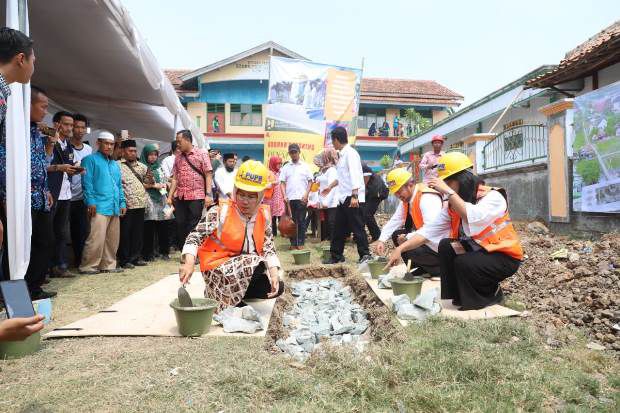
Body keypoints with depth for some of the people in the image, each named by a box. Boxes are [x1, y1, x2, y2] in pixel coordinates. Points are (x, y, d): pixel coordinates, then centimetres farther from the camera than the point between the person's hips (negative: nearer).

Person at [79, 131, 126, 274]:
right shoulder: (91, 159, 1)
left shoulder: (115, 164, 23)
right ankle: (88, 266, 0)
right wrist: (91, 202, -15)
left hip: (115, 208, 7)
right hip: (99, 207, -7)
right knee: (96, 239, -12)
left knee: (113, 239, 9)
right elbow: (87, 182, -8)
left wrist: (122, 203, 15)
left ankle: (108, 265, 19)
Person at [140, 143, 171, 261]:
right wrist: (153, 185, -8)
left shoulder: (159, 167, 19)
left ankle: (164, 252, 11)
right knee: (148, 228, -4)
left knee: (163, 227, 2)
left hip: (161, 200, 5)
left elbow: (165, 182, 26)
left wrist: (163, 186, 6)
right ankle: (148, 254, 4)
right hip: (148, 201, -5)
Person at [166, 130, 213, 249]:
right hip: (180, 197, 5)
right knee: (180, 226, 8)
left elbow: (208, 175, -6)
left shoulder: (202, 153, 0)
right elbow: (175, 178, 15)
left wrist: (208, 194, -15)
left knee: (194, 228, -2)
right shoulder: (178, 158, 15)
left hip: (196, 196, -5)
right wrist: (170, 196, 8)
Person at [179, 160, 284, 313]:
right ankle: (222, 302, -8)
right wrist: (189, 263, -33)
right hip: (218, 268, -6)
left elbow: (269, 247, -1)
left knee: (277, 288, -10)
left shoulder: (263, 215, -1)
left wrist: (274, 274, -15)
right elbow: (195, 236, -17)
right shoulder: (220, 212, -16)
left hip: (248, 268, 7)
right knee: (256, 264, -30)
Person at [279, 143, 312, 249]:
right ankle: (293, 243, 10)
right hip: (290, 198, 1)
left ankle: (300, 242, 7)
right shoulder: (286, 167, 10)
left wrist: (306, 194, -7)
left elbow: (310, 181, 5)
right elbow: (282, 182, 6)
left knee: (301, 221, 1)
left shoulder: (305, 166, 7)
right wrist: (284, 195, -6)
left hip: (302, 198, -1)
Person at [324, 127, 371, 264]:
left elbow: (355, 175, -21)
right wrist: (331, 186, 38)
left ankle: (365, 255, 2)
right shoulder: (342, 154, 16)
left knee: (357, 227, -5)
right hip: (343, 198, 10)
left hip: (352, 198, -10)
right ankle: (336, 256, 23)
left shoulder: (350, 153, -12)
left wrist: (354, 196, -29)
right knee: (339, 228, 14)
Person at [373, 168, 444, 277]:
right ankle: (422, 268, 9)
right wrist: (381, 240, -11)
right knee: (396, 234, 7)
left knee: (406, 250, -23)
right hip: (423, 239, 10)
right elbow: (394, 221, 2)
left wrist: (407, 238, -22)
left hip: (438, 248, -10)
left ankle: (436, 269, 0)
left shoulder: (427, 198, -24)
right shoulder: (406, 199, 4)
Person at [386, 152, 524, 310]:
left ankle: (492, 294, 2)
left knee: (463, 263, -28)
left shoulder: (493, 196, -22)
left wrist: (448, 191, -39)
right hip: (478, 251, 6)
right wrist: (400, 248, -19)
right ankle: (460, 295, 2)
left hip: (504, 257, -6)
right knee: (446, 246, -14)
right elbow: (429, 230, -9)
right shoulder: (453, 205, -3)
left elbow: (473, 218, -43)